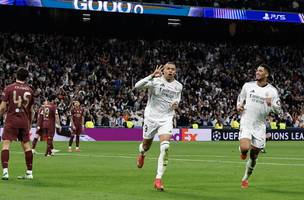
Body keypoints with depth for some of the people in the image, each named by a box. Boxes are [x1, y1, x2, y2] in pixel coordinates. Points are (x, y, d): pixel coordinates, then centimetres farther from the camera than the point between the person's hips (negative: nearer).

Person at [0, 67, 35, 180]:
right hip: (24, 121, 4)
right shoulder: (29, 90, 7)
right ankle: (29, 173, 16)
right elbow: (31, 110, 13)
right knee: (26, 146, 11)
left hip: (11, 120, -4)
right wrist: (30, 123, 24)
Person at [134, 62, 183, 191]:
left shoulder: (178, 86, 5)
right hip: (151, 117, -1)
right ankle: (142, 153, 56)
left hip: (166, 119, 1)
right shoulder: (155, 81, -10)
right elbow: (137, 86, -25)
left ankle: (158, 179, -16)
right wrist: (152, 76, -36)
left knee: (165, 147, -19)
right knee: (146, 145, 15)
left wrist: (176, 105, 0)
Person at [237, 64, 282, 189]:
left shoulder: (272, 91, -3)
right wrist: (238, 106, -3)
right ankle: (242, 151, 11)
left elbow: (278, 110, -4)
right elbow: (240, 99, 19)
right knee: (245, 148, -26)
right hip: (246, 123, -1)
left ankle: (245, 178, 29)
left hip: (259, 126, 1)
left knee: (253, 156, 9)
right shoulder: (247, 86, 2)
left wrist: (271, 104, -25)